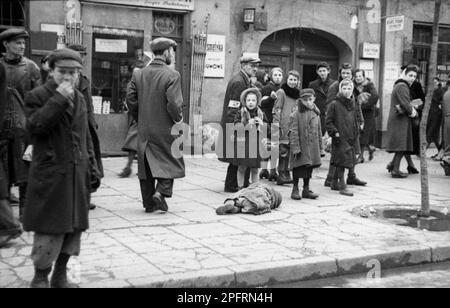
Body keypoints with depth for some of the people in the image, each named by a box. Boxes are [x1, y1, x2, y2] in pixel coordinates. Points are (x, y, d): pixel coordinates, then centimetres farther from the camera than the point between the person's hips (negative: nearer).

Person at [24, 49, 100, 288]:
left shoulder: (79, 99, 14)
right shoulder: (37, 96, -5)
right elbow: (35, 126, -22)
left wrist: (92, 167, 14)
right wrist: (59, 98, -22)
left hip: (77, 176, 6)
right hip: (50, 176, -6)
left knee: (74, 227, 11)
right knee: (49, 228, -4)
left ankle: (60, 276, 26)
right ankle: (40, 279, 13)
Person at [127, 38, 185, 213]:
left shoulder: (138, 75, 3)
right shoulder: (172, 75, -13)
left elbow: (131, 100, 2)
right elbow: (174, 104, -20)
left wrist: (140, 119, 13)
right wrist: (178, 119, -3)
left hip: (144, 130, 5)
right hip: (165, 129, -5)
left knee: (146, 165, 13)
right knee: (171, 162, 11)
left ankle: (148, 202, 18)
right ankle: (160, 192, -7)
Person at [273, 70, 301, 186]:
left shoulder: (297, 93, 17)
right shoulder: (281, 92, -4)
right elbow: (277, 110, -8)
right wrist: (277, 126, -15)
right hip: (284, 126, -7)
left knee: (290, 150, 8)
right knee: (283, 150, -10)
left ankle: (286, 174, 14)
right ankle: (281, 175, -10)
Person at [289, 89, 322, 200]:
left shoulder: (316, 115, 7)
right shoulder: (295, 115, -9)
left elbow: (319, 132, 15)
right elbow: (293, 133, -11)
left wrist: (320, 147, 13)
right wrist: (295, 148, -16)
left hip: (312, 148, 5)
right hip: (300, 147, -5)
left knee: (309, 168, 10)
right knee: (298, 168, 1)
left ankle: (306, 190, 20)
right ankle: (295, 190, 13)